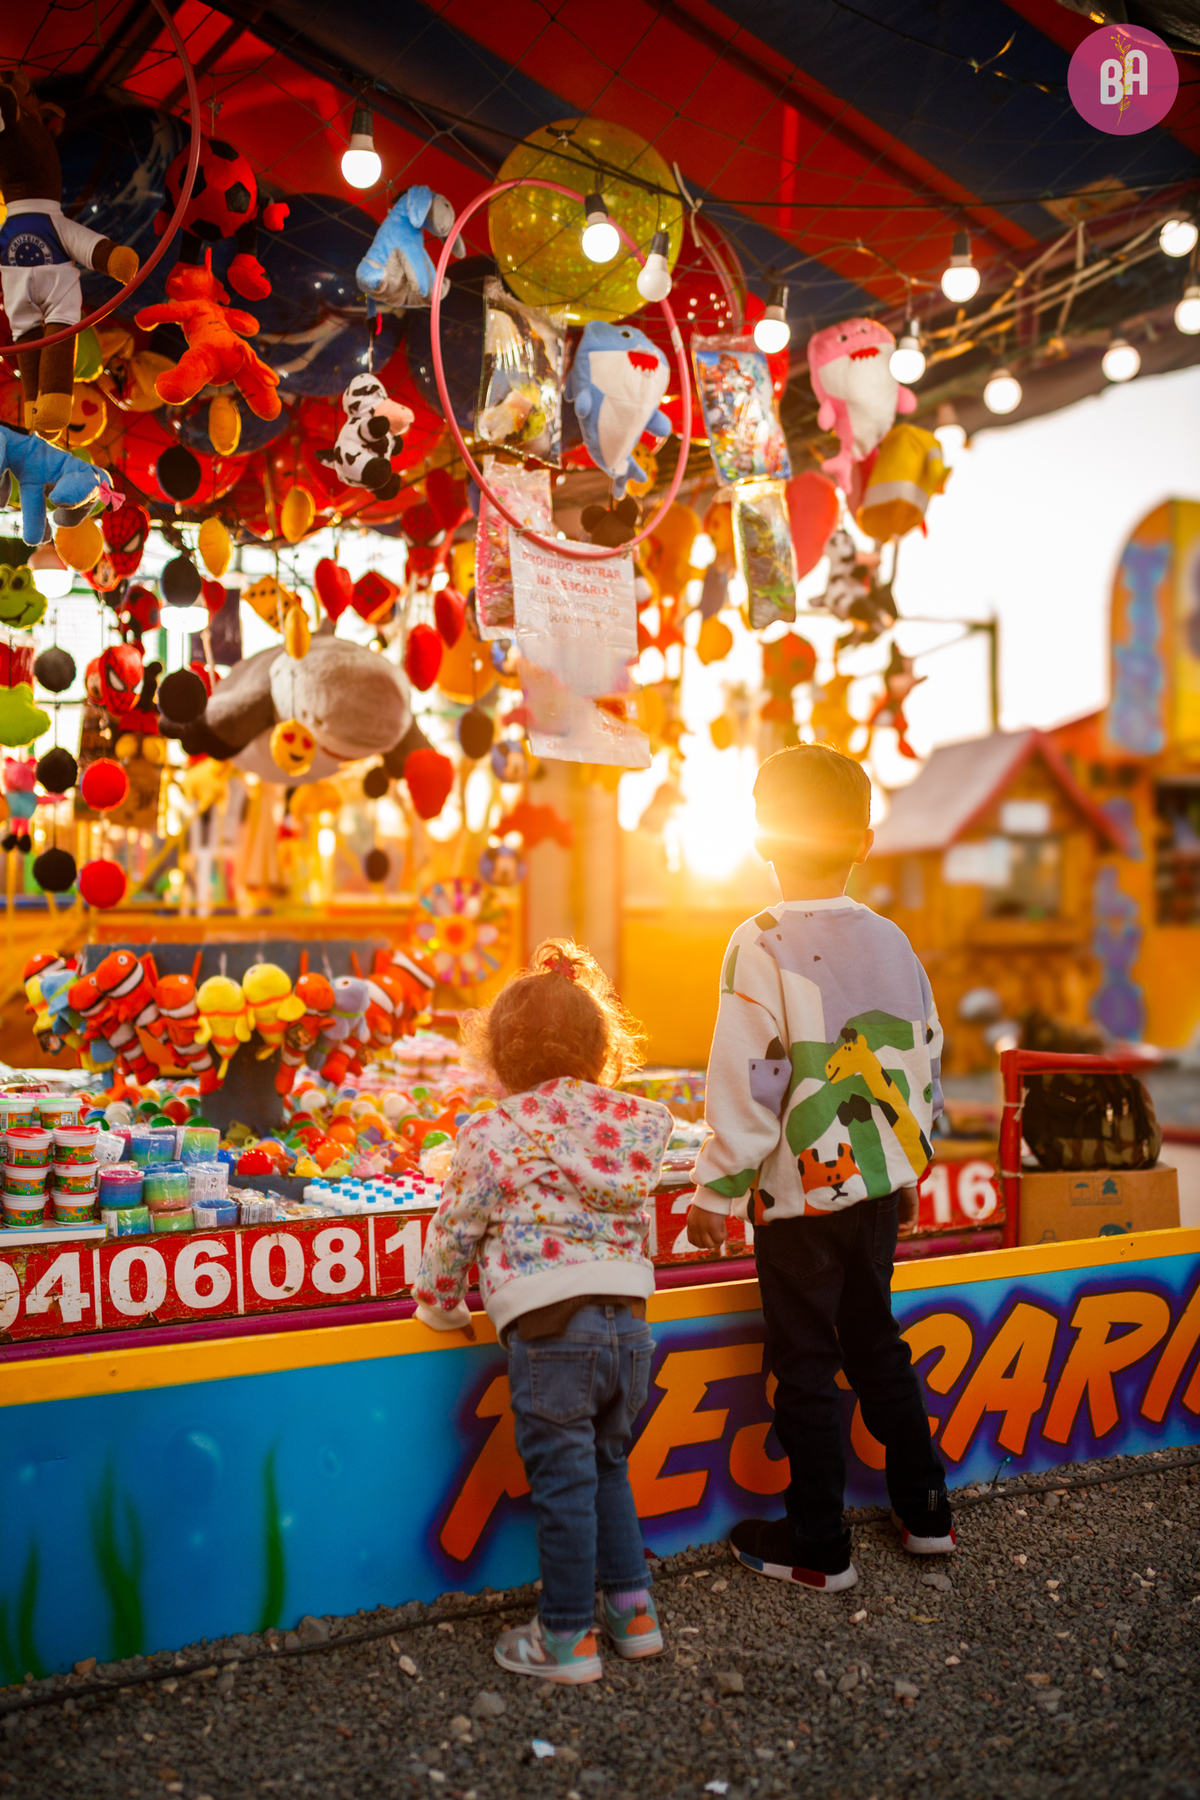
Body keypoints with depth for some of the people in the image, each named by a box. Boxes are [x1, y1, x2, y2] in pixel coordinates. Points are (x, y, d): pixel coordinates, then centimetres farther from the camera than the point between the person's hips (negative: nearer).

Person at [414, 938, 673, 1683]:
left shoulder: (494, 1135, -5)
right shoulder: (637, 1124, 7)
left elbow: (456, 1231, 3)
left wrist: (440, 1305, 21)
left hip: (549, 1330, -5)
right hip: (629, 1321, 5)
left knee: (564, 1483, 6)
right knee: (608, 1465, 23)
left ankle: (568, 1637, 18)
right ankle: (633, 1607, 30)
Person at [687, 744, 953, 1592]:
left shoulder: (762, 943, -15)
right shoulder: (892, 941, 4)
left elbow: (747, 1080, -17)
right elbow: (927, 1063, 11)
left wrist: (719, 1187, -8)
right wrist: (908, 1170, 22)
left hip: (799, 1193, -6)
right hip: (877, 1186, 6)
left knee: (806, 1365, 5)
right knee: (877, 1345, 21)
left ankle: (819, 1547, 15)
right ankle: (926, 1512, 31)